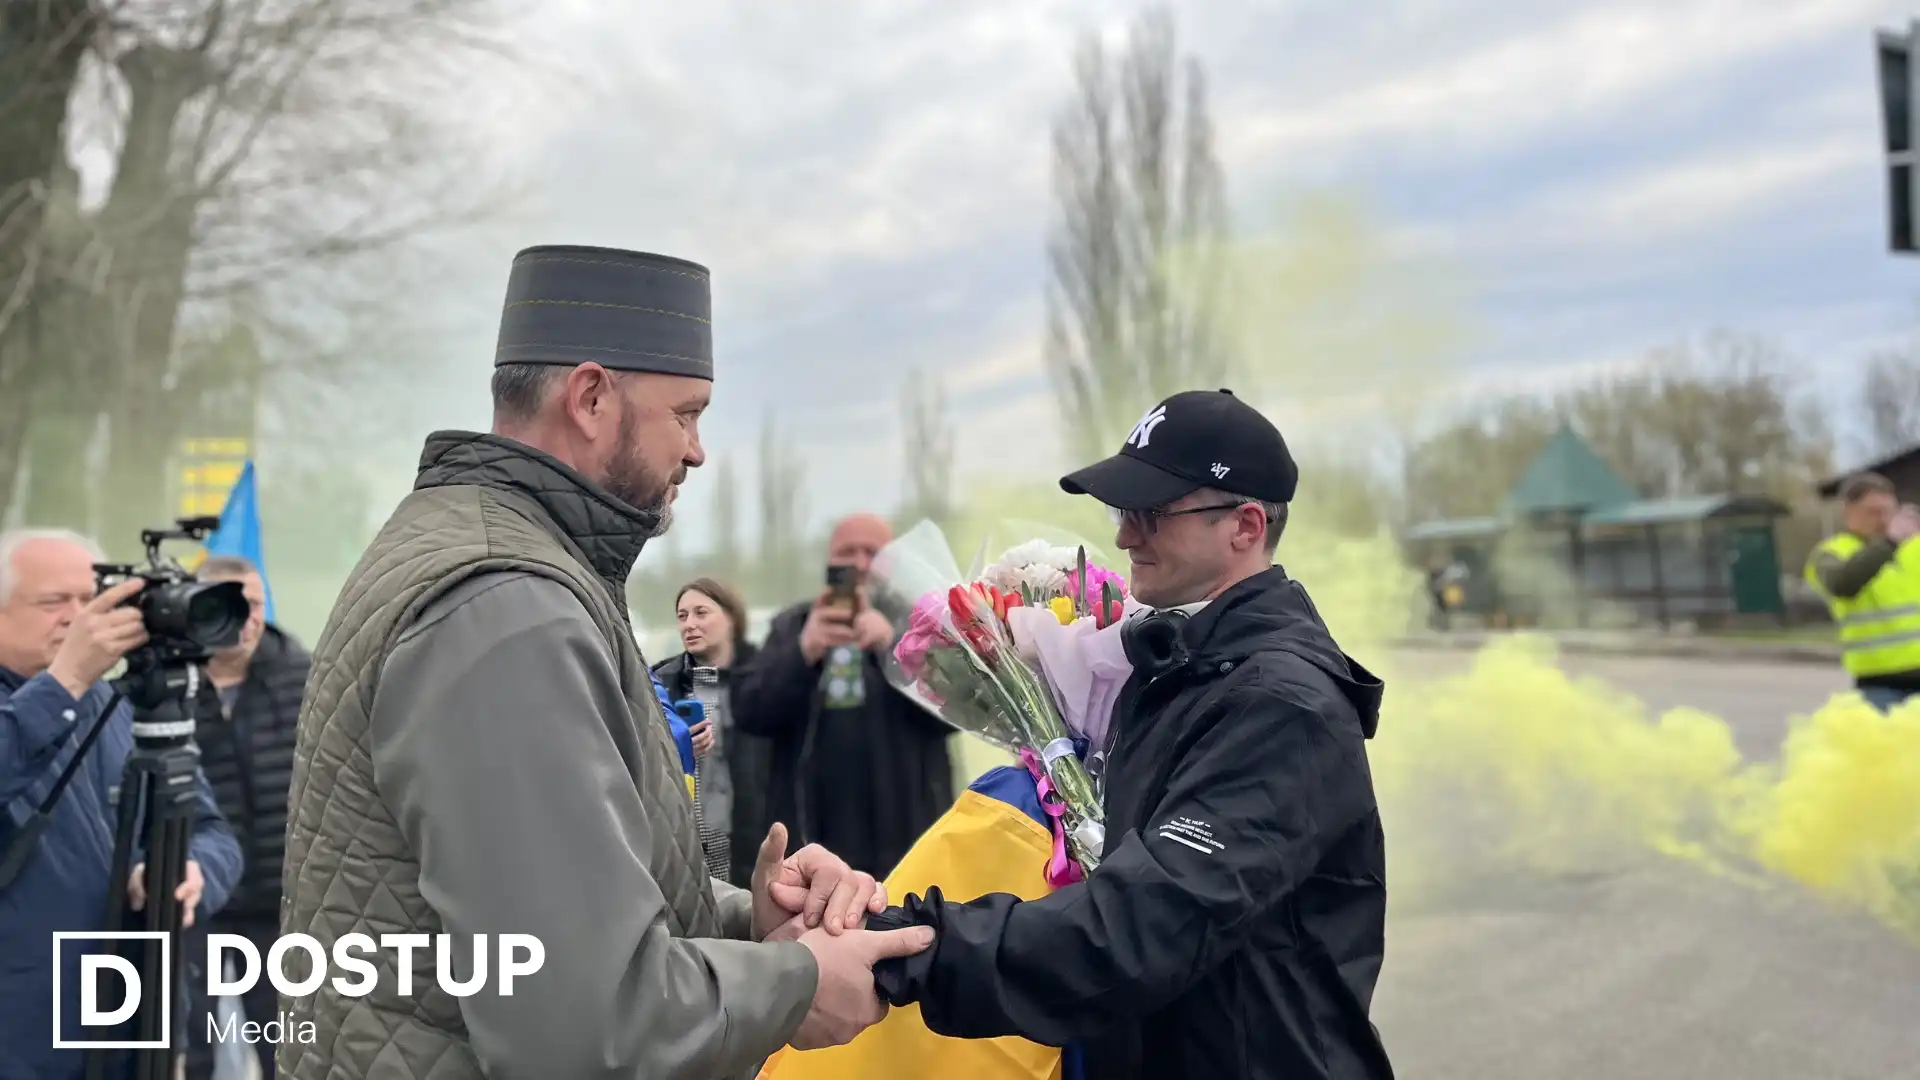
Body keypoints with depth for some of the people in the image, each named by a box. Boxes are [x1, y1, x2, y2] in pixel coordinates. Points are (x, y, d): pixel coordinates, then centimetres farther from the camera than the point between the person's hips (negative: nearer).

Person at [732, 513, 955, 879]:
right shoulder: (791, 626, 12)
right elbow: (748, 711, -1)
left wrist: (894, 646, -24)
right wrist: (803, 653, -19)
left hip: (908, 846, -1)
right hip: (812, 848, 2)